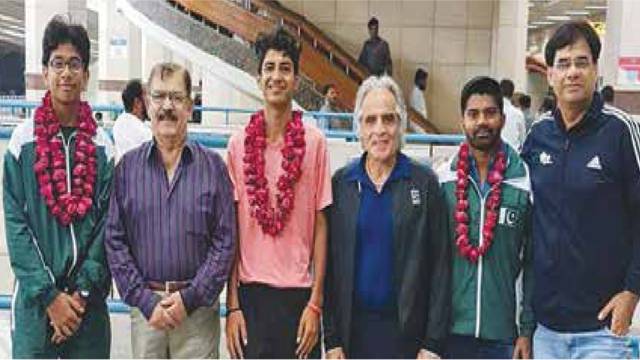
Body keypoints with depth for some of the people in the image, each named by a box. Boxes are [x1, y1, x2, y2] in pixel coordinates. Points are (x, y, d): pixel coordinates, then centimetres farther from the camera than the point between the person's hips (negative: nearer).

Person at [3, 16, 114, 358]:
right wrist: (49, 295, -9)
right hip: (34, 298, -1)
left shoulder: (102, 145, 3)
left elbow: (107, 224, 1)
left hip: (89, 300, 1)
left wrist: (83, 290, -8)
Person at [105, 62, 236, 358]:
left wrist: (190, 298, -9)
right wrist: (145, 301, -6)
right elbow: (115, 240, 2)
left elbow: (225, 240, -2)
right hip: (145, 306, 1)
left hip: (198, 305, -1)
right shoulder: (127, 166, 5)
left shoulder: (212, 165, 2)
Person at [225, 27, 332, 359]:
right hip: (251, 293, 1)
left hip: (299, 293, -1)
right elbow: (231, 231, 4)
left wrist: (315, 303, -3)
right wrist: (232, 306, 1)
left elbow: (320, 226, 0)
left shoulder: (314, 142, -2)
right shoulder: (239, 144, 1)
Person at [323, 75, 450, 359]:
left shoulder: (424, 182, -2)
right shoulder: (341, 183, 3)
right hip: (353, 329, 2)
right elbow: (329, 264, 4)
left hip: (406, 330, -1)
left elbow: (440, 266, -2)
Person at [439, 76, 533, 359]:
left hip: (501, 334, -1)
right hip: (447, 329, 1)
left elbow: (533, 262, 0)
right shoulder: (442, 181, -1)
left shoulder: (525, 184, -4)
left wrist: (527, 330, -1)